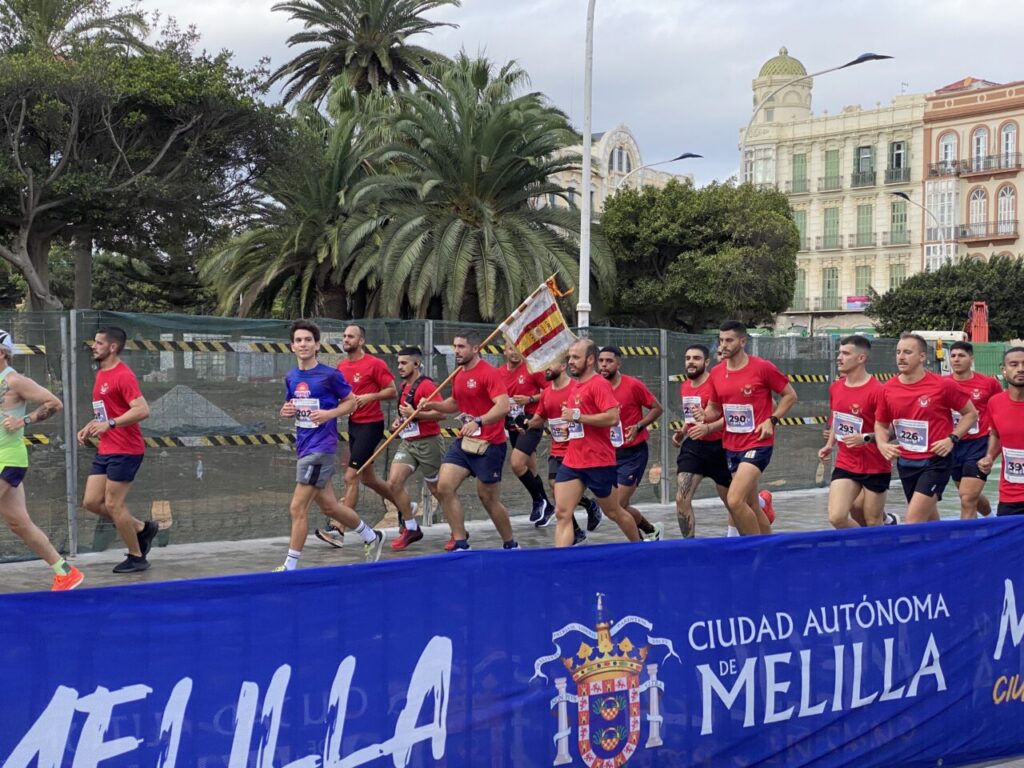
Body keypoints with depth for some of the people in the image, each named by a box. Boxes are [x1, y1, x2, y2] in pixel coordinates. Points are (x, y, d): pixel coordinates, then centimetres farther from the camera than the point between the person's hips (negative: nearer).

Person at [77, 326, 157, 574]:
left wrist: (109, 424, -28)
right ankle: (143, 528, 21)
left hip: (125, 451, -9)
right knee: (91, 502, 6)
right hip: (105, 450, 9)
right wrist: (90, 427, 10)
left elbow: (142, 410, -25)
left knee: (112, 504, -5)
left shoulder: (123, 375, -15)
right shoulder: (101, 374, 15)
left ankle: (137, 557, 10)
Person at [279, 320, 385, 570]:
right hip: (303, 446, 7)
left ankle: (291, 566, 1)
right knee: (329, 506, 16)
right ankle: (371, 537, 36)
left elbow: (352, 401, 0)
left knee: (297, 507, -9)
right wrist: (286, 411, -1)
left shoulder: (330, 375, -10)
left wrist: (329, 414, -16)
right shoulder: (291, 377, 9)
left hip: (321, 446, -7)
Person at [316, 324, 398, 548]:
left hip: (371, 425, -8)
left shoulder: (374, 364, -11)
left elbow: (393, 391, -9)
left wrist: (370, 397, -22)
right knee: (368, 478, 16)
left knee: (351, 476, -12)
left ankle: (339, 530, -10)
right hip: (353, 424, 8)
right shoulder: (341, 366, 9)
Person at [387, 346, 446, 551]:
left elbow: (441, 413, -23)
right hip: (408, 442, 8)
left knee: (437, 490, 3)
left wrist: (415, 414, -26)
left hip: (428, 442, -8)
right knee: (394, 482, -8)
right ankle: (411, 528, 5)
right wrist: (400, 419, 9)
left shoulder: (426, 385, -14)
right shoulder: (404, 386, 12)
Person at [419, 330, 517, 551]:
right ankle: (460, 543, 2)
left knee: (488, 498, 1)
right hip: (464, 442, 8)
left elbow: (503, 406, -29)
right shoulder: (459, 374, 10)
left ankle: (511, 545, 20)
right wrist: (434, 405, 8)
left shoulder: (489, 373, -16)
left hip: (489, 445, -8)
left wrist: (478, 421, -42)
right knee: (444, 487, -6)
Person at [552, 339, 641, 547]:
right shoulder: (576, 386, 14)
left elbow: (613, 418, -24)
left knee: (613, 512, 11)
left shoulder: (599, 384, -12)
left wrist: (577, 416, -22)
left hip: (598, 463, -7)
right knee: (562, 514, -6)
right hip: (572, 461, 7)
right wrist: (569, 426, 12)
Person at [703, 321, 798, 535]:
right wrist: (703, 415, -6)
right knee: (751, 506, 12)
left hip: (757, 444, -6)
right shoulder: (716, 373, 6)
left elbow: (790, 395, 0)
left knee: (735, 500, -19)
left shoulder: (762, 367, -10)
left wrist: (772, 420, -12)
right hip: (731, 446, 6)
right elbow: (714, 408, 17)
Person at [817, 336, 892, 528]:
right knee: (836, 517, -8)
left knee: (873, 523, 4)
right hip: (845, 464, 5)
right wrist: (829, 445, 10)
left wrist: (866, 438, -29)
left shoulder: (877, 390, -17)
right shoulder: (835, 388, 5)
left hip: (875, 467, -5)